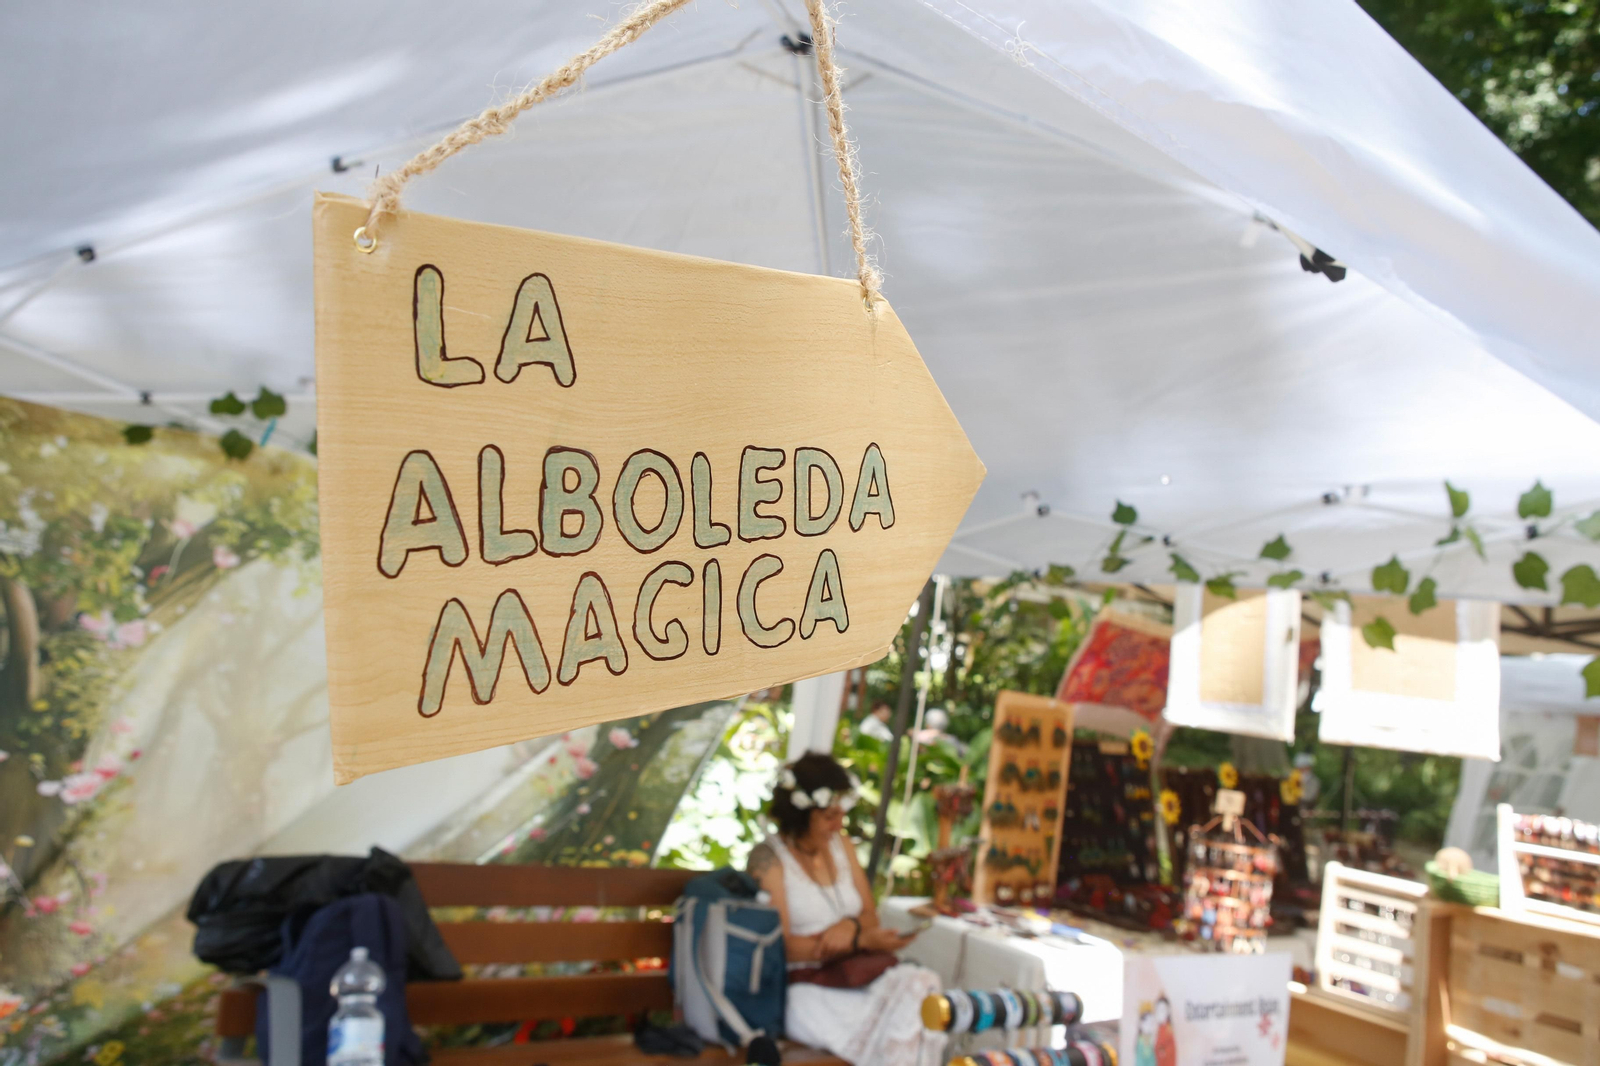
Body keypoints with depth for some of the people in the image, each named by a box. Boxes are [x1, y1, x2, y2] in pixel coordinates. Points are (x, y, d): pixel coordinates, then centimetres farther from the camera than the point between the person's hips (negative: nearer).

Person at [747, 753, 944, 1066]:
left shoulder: (841, 845, 15)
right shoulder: (768, 859, -7)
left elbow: (870, 915, 15)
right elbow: (780, 946, -13)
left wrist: (851, 926, -10)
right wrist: (861, 942, -19)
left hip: (850, 977, 6)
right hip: (799, 989, -6)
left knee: (923, 982, -25)